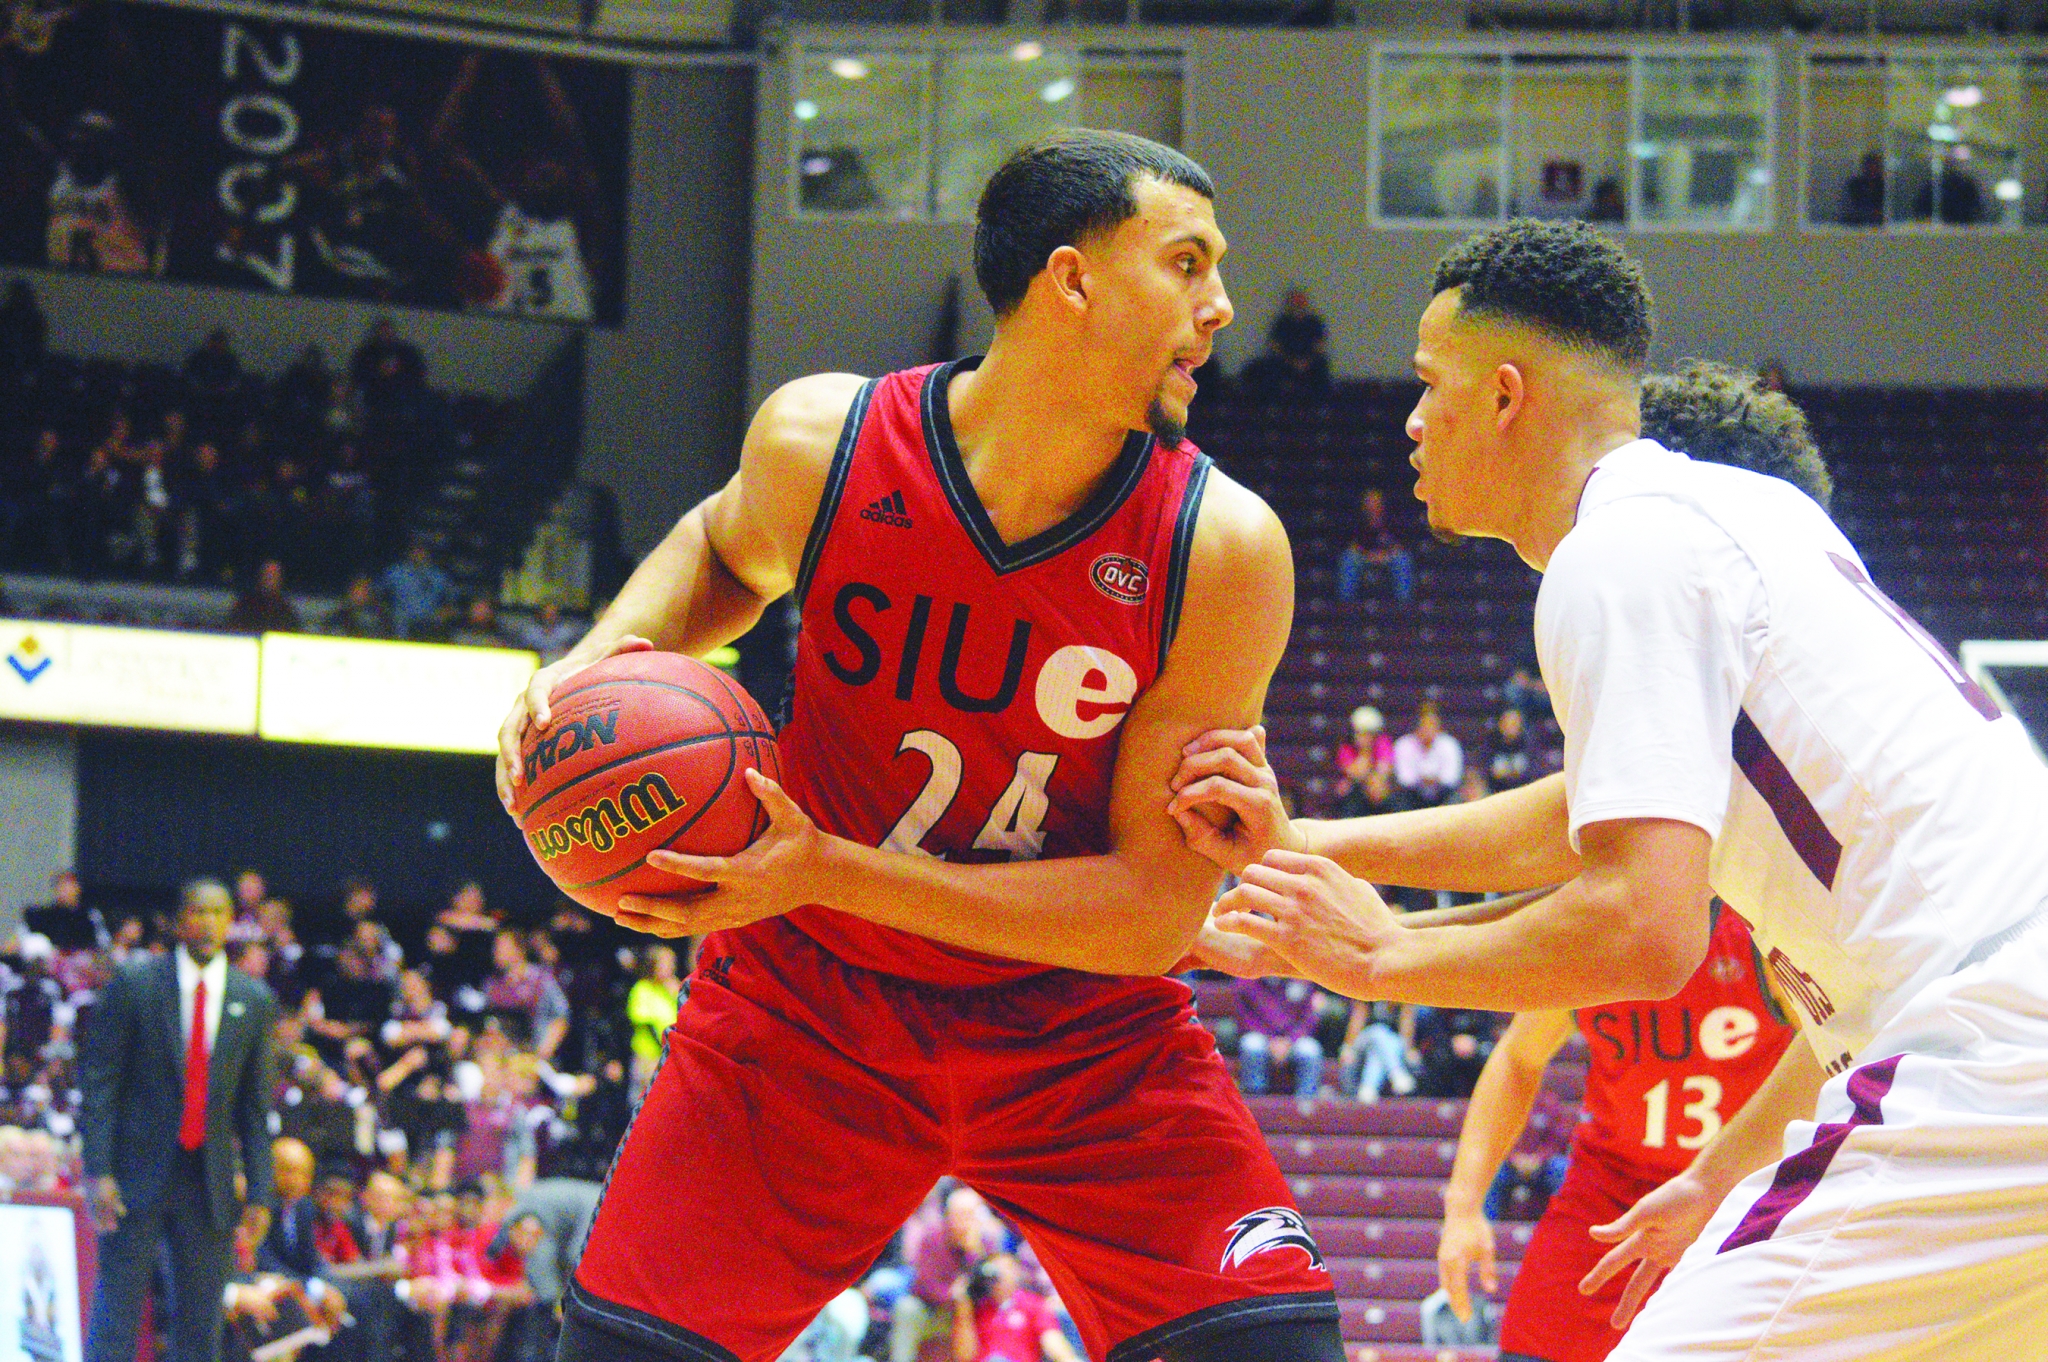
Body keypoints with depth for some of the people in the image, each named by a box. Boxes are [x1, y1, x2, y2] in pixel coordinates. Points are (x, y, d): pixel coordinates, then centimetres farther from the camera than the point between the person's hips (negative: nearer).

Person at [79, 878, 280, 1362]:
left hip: (210, 1185, 3)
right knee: (117, 1309, -5)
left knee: (202, 1321, 3)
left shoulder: (253, 1001, 7)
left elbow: (256, 1104, 10)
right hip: (138, 1175, -3)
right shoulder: (134, 985, -2)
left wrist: (259, 1194, 5)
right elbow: (97, 1081, -3)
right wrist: (97, 1172, -11)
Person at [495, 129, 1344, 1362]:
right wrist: (612, 650, -11)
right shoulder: (821, 443, -14)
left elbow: (1155, 908, -20)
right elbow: (727, 551, 13)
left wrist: (829, 871, -27)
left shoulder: (1224, 549, -20)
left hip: (1085, 1027, -1)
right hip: (812, 995, 1)